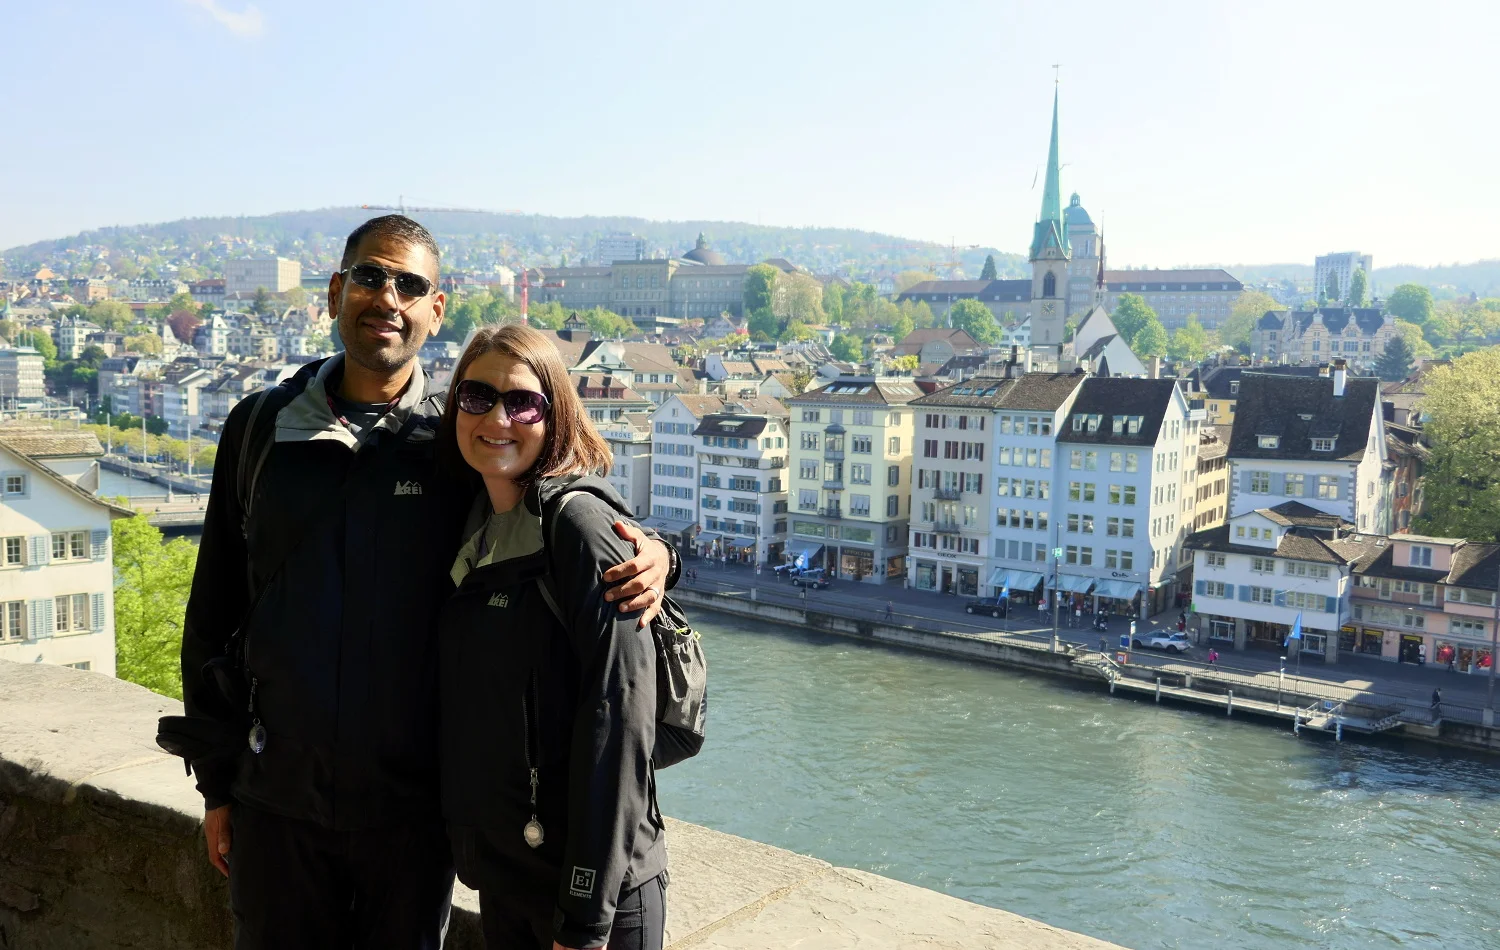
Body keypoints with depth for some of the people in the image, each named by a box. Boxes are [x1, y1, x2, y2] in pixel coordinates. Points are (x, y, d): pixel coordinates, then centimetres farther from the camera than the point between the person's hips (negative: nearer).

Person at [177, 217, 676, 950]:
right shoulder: (262, 427, 2)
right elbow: (213, 616, 7)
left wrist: (650, 554, -22)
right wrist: (217, 783, 7)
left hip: (412, 805, -1)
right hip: (277, 799, 1)